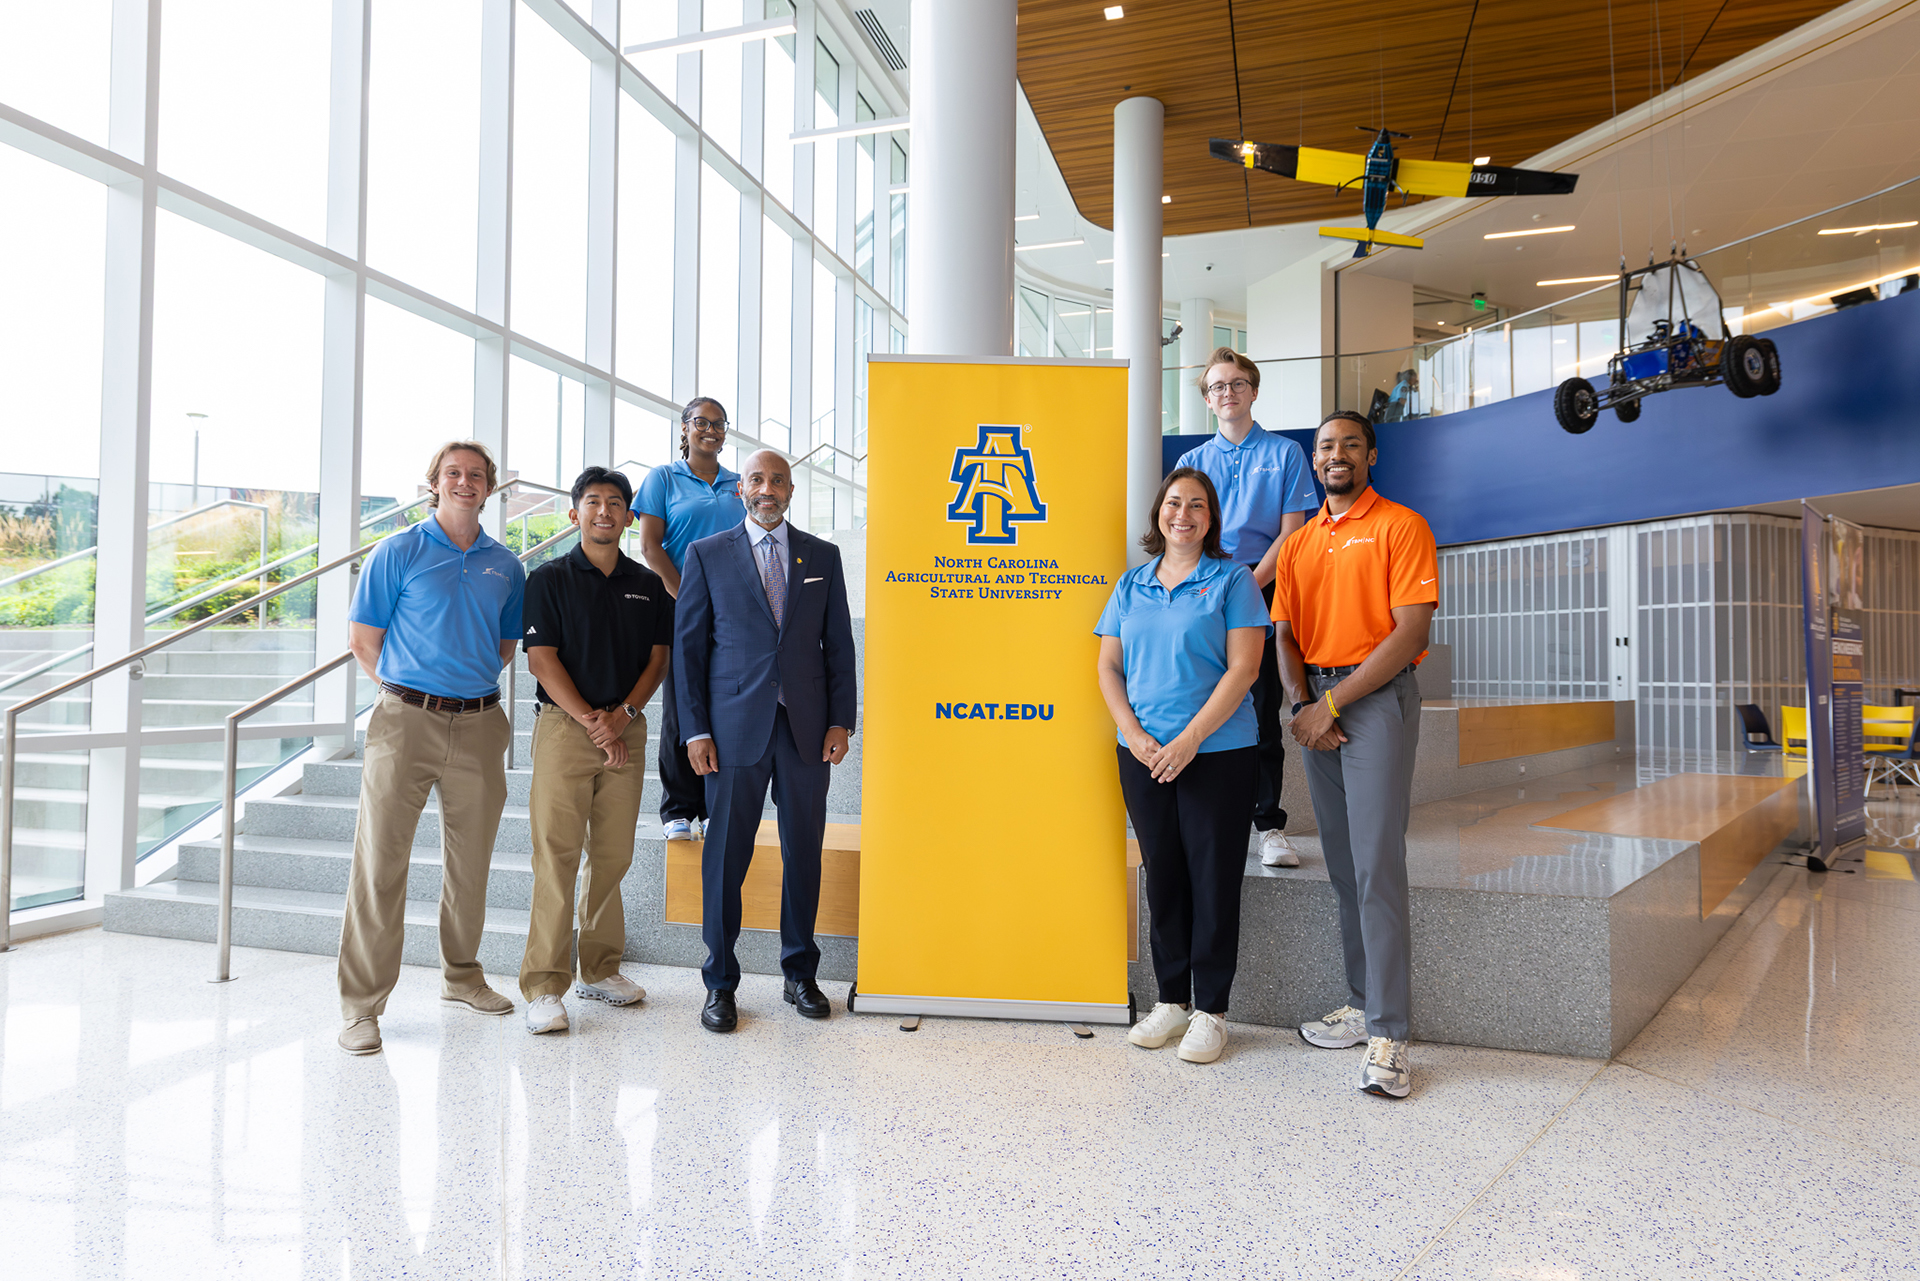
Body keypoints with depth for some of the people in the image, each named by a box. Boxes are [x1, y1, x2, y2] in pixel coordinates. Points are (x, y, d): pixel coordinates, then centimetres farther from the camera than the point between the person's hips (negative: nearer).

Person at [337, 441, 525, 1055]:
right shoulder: (398, 552, 1)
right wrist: (412, 687, 5)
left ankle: (462, 976, 30)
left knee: (471, 859, 13)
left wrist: (469, 681, 9)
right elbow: (364, 640, 2)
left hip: (480, 725, 4)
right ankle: (362, 1005, 5)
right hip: (406, 720, -3)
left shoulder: (505, 565, 11)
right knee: (381, 860, -3)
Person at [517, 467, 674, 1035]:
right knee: (556, 855, -6)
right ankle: (544, 986, 0)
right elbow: (542, 660, -4)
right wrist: (591, 721, -12)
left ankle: (600, 969, 19)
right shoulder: (549, 579, 2)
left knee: (613, 855, 7)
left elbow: (658, 658, 10)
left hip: (626, 727, 4)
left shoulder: (648, 584, 12)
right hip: (564, 726, -3)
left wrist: (622, 714, -6)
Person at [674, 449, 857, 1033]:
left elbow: (839, 643, 10)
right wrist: (696, 728, -4)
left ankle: (800, 973, 25)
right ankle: (720, 983, 18)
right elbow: (687, 644, 3)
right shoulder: (706, 555, 5)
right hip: (735, 727, -2)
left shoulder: (822, 556, 11)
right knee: (726, 856, 3)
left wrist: (841, 720, 2)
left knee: (804, 853, 9)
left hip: (807, 728, 2)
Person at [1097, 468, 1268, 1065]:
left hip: (1218, 753, -3)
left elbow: (1242, 668, -9)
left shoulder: (1232, 580, -1)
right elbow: (1109, 668, 9)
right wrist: (1135, 735, -6)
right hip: (1143, 756, 4)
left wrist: (1188, 740, -15)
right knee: (1163, 875, 10)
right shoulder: (1131, 585, 11)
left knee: (1213, 878, 1)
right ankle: (1172, 999, 24)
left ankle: (1210, 1010, 14)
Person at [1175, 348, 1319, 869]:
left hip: (1263, 591, -2)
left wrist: (1247, 584, -12)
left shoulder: (1284, 454, 9)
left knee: (1263, 709, -2)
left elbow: (1290, 534, 1)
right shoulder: (1192, 462, 16)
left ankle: (1269, 824, 4)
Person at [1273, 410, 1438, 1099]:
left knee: (1377, 866, -10)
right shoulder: (1299, 544, 16)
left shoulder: (1401, 527, -3)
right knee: (1342, 865, 10)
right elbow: (1285, 634, 13)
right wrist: (1303, 702, -5)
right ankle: (1363, 1004, 20)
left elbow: (1409, 631, -12)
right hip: (1317, 706, 6)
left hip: (1378, 698, -6)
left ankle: (1387, 1036, -6)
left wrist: (1334, 701, -14)